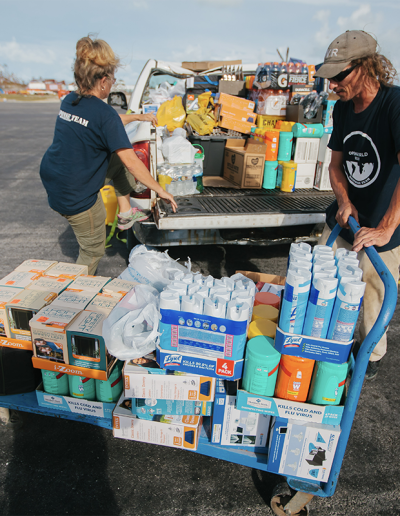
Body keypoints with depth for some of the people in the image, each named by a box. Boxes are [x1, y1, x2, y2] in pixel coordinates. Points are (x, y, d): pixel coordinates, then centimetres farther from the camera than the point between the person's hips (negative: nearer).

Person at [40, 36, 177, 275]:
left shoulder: (69, 101, 5)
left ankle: (125, 213, 24)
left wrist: (140, 116, 33)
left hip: (54, 181, 9)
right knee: (92, 251, 10)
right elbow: (132, 162, -21)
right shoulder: (103, 113, -20)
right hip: (77, 197, -9)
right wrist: (161, 191, -12)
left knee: (119, 157, 17)